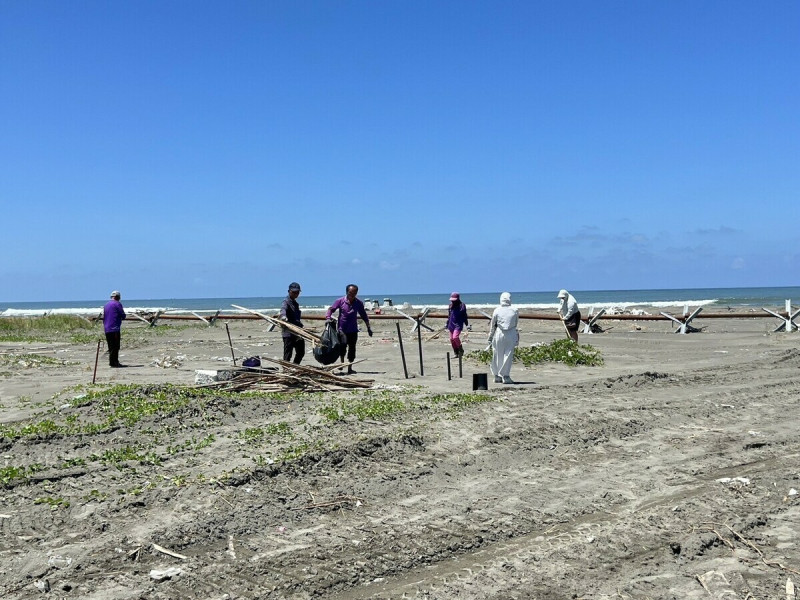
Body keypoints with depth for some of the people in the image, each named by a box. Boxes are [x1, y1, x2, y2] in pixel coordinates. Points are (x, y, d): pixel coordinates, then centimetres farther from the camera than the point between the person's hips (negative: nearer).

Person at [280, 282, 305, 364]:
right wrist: (283, 316, -53)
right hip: (288, 333, -9)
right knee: (288, 354, -8)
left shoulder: (295, 302, 19)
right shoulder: (286, 301, -9)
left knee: (301, 352, 16)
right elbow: (283, 309, -32)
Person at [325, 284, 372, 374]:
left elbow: (364, 316, 9)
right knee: (342, 347, -5)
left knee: (352, 349, 4)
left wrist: (368, 328, 9)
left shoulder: (358, 303, 0)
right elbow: (331, 309, -2)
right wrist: (328, 318, -20)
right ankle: (342, 363, 21)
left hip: (353, 330, 2)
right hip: (342, 329, -2)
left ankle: (349, 368, 14)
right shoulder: (340, 301, -5)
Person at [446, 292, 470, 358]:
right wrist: (447, 325, 20)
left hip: (458, 324, -6)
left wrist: (467, 325, 0)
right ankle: (457, 353, 15)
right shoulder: (451, 306, 10)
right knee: (451, 339, 4)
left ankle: (461, 350, -2)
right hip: (451, 325, 6)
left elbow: (465, 316, 3)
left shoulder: (462, 306, -3)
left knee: (455, 337, -23)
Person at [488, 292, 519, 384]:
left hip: (499, 335, 0)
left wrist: (490, 337, 10)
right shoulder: (514, 311, -1)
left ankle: (497, 376, 15)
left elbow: (492, 325, 2)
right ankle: (506, 376, 4)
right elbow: (516, 324, 9)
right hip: (511, 335, 0)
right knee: (508, 355, 4)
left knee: (498, 356, 10)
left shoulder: (497, 311, -2)